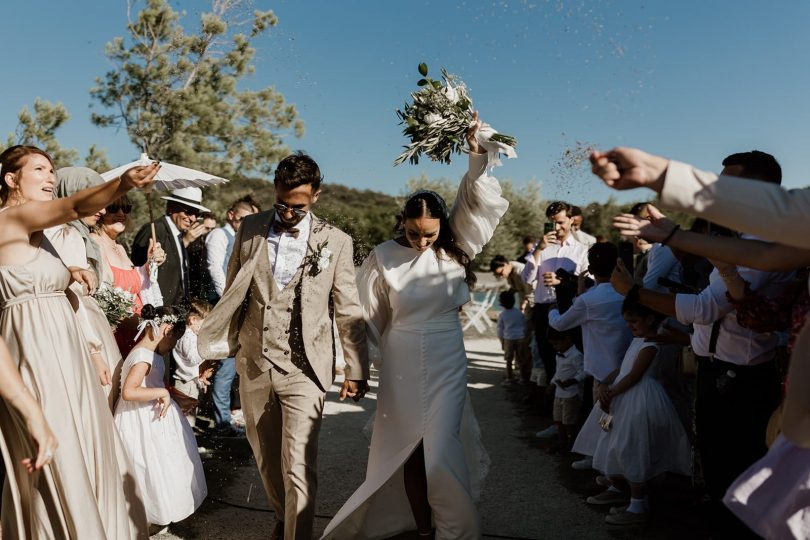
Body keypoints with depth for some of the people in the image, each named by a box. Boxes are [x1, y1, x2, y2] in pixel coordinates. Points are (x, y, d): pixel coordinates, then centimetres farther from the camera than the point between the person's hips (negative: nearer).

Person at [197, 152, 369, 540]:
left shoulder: (336, 242, -5)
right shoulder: (250, 228, 3)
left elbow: (349, 312, -1)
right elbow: (232, 293, 9)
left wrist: (356, 370, 0)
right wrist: (219, 347, 7)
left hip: (303, 368, -3)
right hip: (253, 363, 4)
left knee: (298, 467, -6)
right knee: (266, 458, 18)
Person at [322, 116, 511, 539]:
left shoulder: (454, 248, -2)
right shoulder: (383, 257, -7)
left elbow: (477, 201, -12)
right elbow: (370, 319, 0)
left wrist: (478, 155, -25)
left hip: (447, 364, 0)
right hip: (401, 366, 0)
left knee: (440, 452, -4)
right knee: (409, 450, 10)